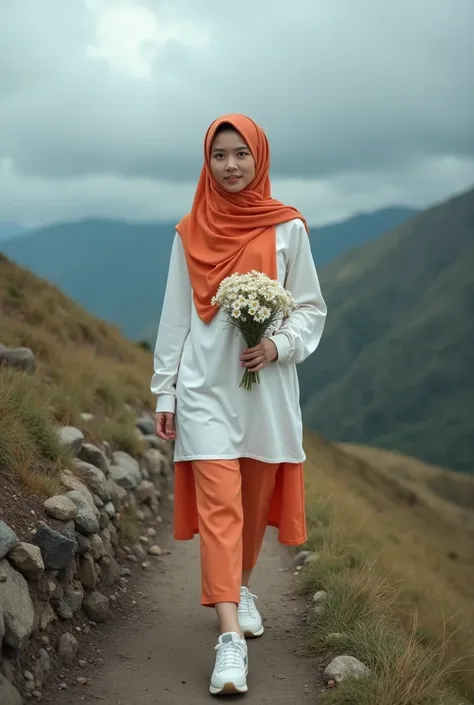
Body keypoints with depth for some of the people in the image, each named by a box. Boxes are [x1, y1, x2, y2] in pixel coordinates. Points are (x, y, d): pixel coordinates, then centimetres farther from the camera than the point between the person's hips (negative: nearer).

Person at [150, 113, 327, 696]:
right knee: (219, 506, -9)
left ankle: (240, 587, 39)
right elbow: (174, 317, 5)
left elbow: (312, 308, 4)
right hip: (206, 389, -1)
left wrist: (279, 345, -15)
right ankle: (231, 639, -12)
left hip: (265, 388, 1)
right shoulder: (190, 233, 3)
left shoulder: (287, 228, 1)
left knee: (256, 498, 13)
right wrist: (164, 392, 3)